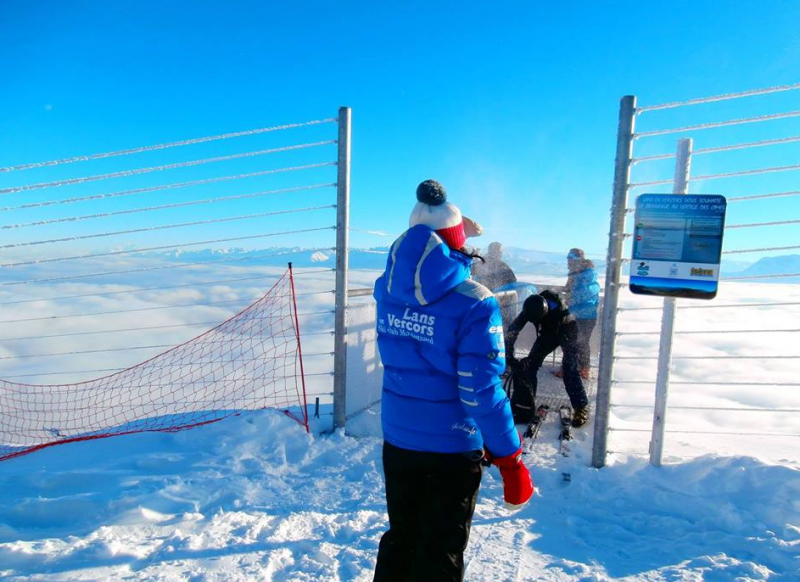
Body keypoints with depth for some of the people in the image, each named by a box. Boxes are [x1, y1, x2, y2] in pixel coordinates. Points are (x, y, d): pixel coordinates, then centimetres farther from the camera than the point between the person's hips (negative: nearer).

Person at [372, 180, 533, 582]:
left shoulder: (386, 288, -6)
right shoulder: (474, 303, -22)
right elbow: (482, 391, -24)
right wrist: (511, 460, -12)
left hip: (397, 439, 5)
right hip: (452, 448, -4)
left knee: (400, 538, 26)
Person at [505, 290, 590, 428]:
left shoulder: (559, 313, -43)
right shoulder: (532, 308, -32)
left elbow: (546, 344, -38)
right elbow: (513, 330, -28)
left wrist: (528, 361, -40)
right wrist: (509, 355, -36)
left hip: (566, 331, -4)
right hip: (549, 332, 4)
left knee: (570, 370, -18)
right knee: (530, 366, -6)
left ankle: (581, 407, -4)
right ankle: (524, 402, 5)